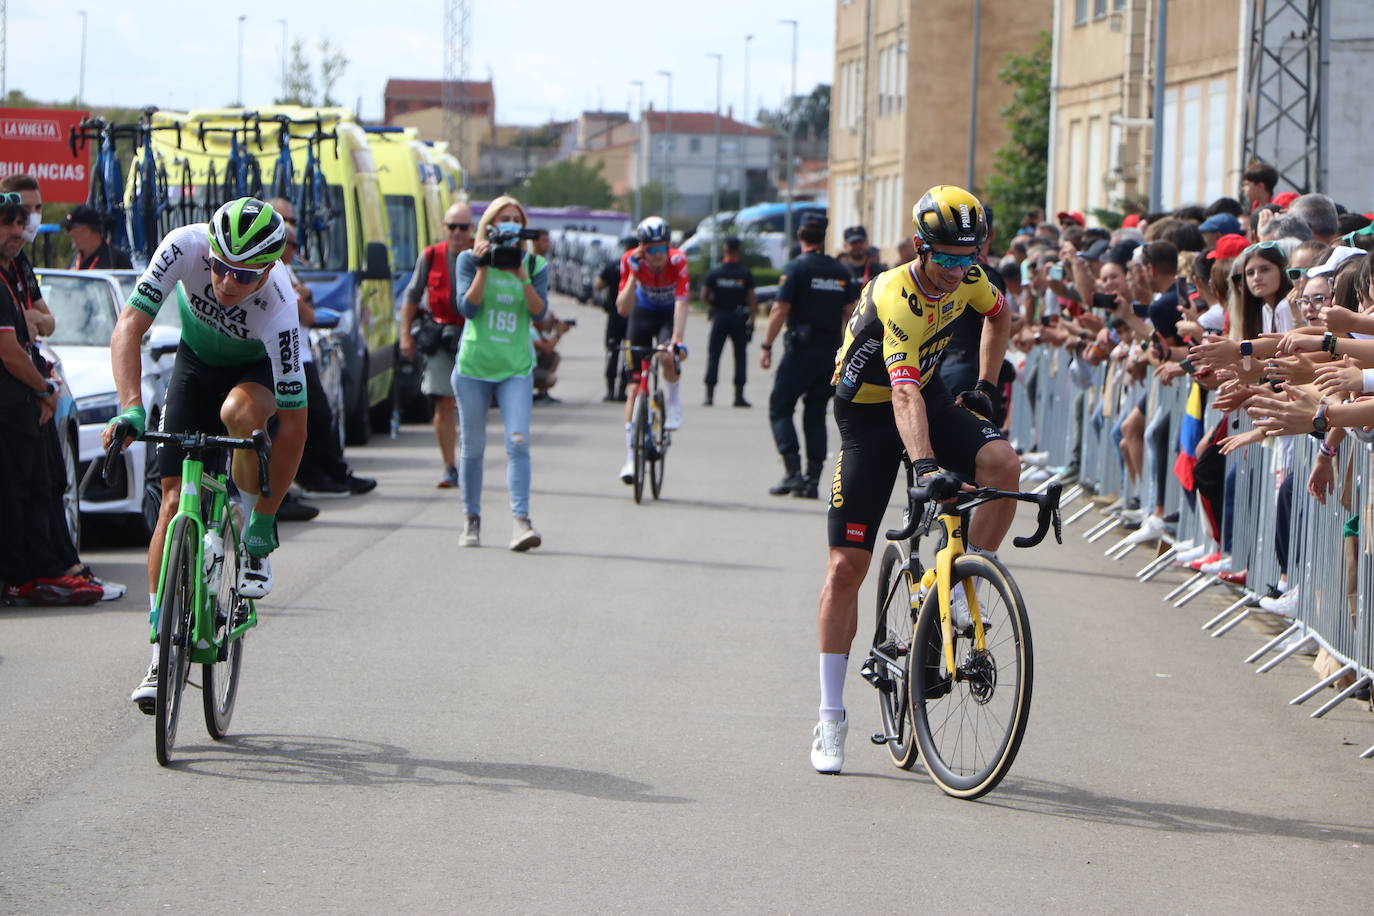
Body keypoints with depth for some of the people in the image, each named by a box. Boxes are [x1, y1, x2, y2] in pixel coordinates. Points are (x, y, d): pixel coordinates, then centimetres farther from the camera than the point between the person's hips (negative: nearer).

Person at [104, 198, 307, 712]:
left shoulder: (279, 310, -38)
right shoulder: (185, 247, -33)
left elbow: (293, 424, -33)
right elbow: (129, 328, -33)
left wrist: (266, 518, -30)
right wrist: (131, 408, -49)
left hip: (259, 367, -3)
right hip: (198, 361, 3)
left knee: (240, 411, -38)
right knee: (176, 497, -9)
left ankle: (258, 543, -13)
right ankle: (163, 650, -6)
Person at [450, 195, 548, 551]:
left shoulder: (534, 265, 5)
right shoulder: (469, 260, 2)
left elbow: (540, 313, -7)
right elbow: (467, 307, -9)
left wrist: (522, 275, -17)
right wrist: (483, 268, -16)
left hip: (515, 367, 0)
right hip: (474, 364, 0)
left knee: (518, 443, -14)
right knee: (473, 447, 7)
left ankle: (521, 521, -18)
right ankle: (472, 520, 19)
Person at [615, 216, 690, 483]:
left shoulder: (678, 261, -27)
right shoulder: (631, 261, -24)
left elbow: (681, 302, -36)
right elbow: (622, 308, -27)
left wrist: (677, 340, -47)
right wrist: (633, 274, -37)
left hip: (669, 315, -2)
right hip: (643, 313, 2)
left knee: (667, 358, -36)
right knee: (635, 387, -4)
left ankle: (673, 403, -3)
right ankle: (631, 458, 1)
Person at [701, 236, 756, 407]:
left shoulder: (715, 273, -2)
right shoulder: (746, 274, -3)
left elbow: (704, 296, -3)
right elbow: (751, 298, -5)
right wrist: (751, 319, 0)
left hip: (720, 317, 0)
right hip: (739, 318, 0)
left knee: (713, 355, 6)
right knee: (740, 356, 6)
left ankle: (710, 395, 1)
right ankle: (739, 395, 0)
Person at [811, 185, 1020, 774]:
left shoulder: (966, 280, -11)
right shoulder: (896, 299, -31)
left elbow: (998, 316, 16)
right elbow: (905, 394, -45)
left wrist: (985, 388, 7)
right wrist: (925, 466, -58)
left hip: (931, 397, 5)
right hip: (869, 414, -5)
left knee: (1002, 464, -27)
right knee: (846, 565, -6)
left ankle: (965, 593, -9)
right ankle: (830, 719, 1)